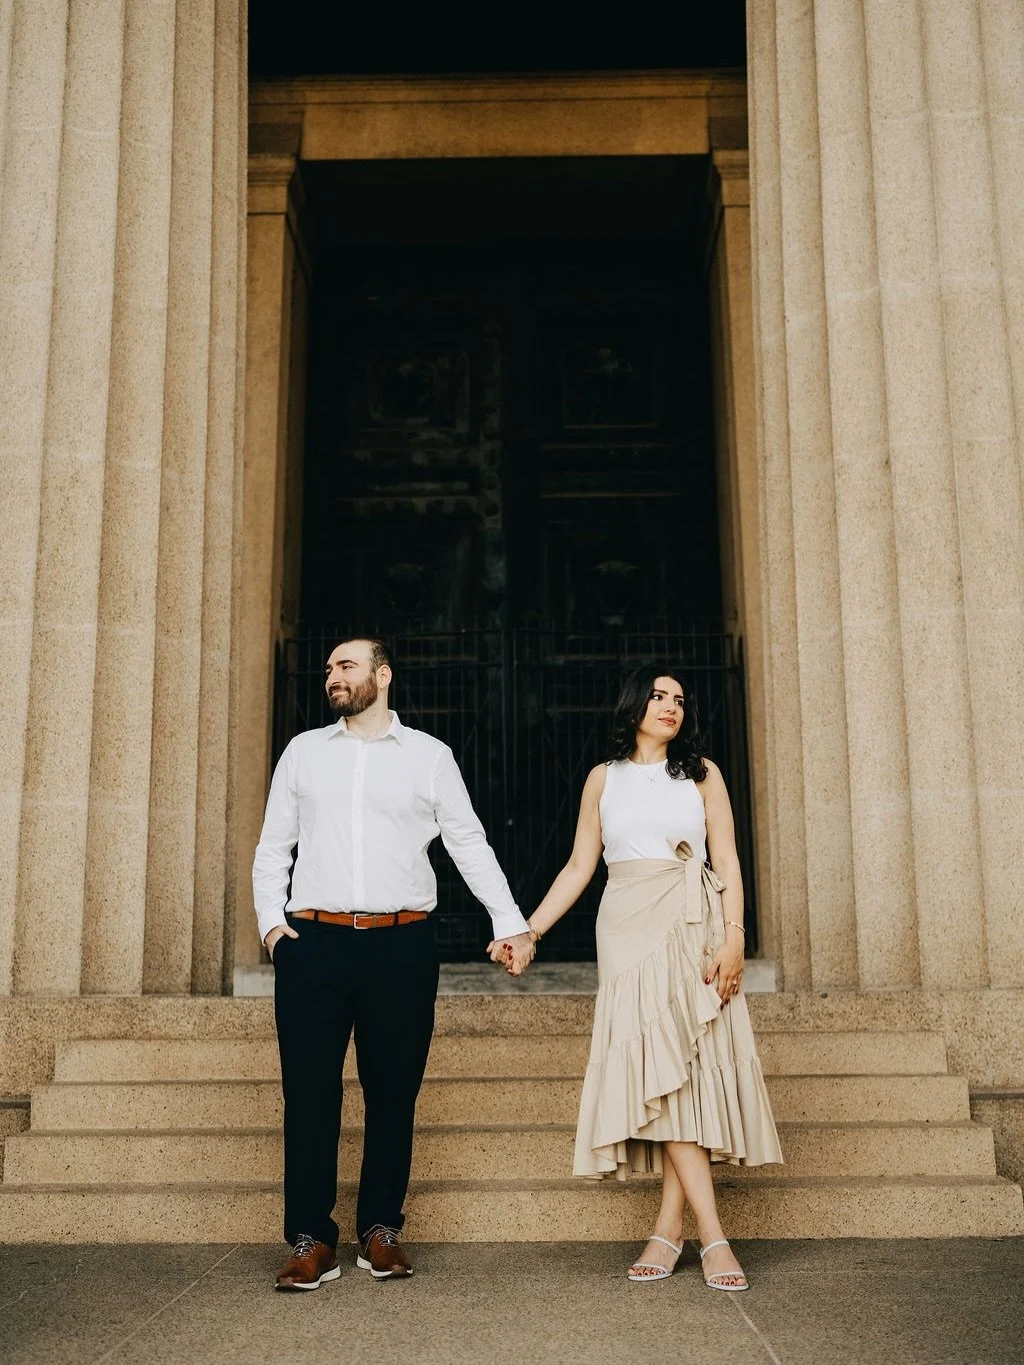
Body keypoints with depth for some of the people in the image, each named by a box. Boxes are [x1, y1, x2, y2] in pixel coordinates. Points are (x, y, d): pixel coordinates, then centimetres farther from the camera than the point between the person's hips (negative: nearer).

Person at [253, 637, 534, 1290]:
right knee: (309, 1093, -1)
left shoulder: (429, 756, 9)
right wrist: (271, 921, 3)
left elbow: (470, 844, 10)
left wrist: (511, 922, 4)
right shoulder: (304, 751, 14)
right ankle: (313, 1240, 8)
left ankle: (381, 1230, 17)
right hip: (313, 943, 1)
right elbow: (273, 847, 16)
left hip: (402, 945, -1)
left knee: (394, 1093, 4)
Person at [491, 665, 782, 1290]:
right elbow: (579, 867, 13)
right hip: (628, 928, 0)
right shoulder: (604, 779, 13)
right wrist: (527, 931, 7)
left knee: (686, 1064, -6)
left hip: (691, 931, 0)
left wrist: (733, 936, -10)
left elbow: (727, 861, 3)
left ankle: (670, 1226, 2)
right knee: (654, 1069, -9)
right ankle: (712, 1234, -8)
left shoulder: (702, 772, 9)